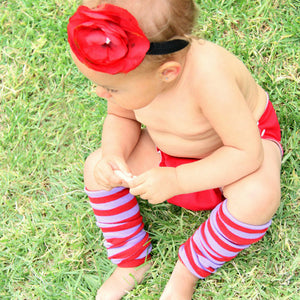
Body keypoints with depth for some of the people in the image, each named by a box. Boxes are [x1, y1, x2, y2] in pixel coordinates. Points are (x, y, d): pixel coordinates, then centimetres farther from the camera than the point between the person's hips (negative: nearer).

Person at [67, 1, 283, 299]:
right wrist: (113, 153, -25)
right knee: (98, 167, -8)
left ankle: (187, 271, -10)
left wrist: (177, 181, -42)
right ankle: (131, 262, 11)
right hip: (171, 151, 5)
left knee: (258, 196, -36)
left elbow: (247, 153, -38)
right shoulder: (130, 68, -25)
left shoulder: (207, 77, -44)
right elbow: (121, 117, -3)